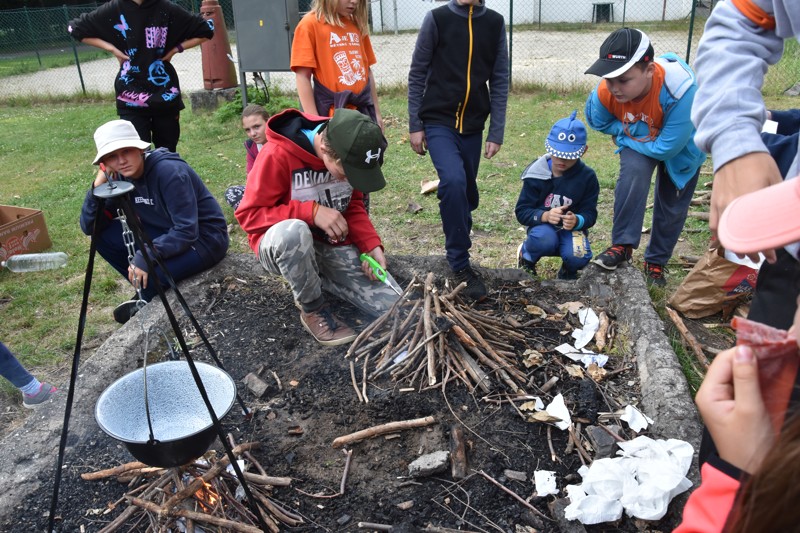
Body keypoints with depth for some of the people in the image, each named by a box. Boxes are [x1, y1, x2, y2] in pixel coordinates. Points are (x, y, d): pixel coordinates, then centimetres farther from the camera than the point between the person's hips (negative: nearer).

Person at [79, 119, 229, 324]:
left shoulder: (169, 171, -26)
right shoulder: (120, 177, -4)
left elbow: (187, 232, -27)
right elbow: (89, 227, -5)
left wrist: (145, 257, -30)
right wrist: (97, 188, -19)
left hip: (204, 238, -7)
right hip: (166, 232, 7)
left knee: (146, 273, -28)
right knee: (103, 236, -6)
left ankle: (146, 302, 10)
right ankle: (145, 291, 10)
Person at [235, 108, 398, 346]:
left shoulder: (347, 157, -7)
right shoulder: (278, 155, -23)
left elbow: (353, 206, 6)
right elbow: (249, 214, -21)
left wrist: (371, 245, -11)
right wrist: (311, 212, -30)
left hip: (334, 247, 5)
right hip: (284, 246, -4)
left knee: (391, 306, -7)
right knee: (293, 231, -43)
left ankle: (316, 278, 15)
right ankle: (313, 309, -14)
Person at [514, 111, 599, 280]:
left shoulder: (587, 177, -6)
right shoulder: (536, 174, -9)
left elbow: (590, 214, -5)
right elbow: (522, 212, -10)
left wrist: (577, 221, -30)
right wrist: (545, 216, -30)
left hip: (572, 228, 2)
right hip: (543, 226, -1)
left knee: (578, 257, -29)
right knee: (545, 240, -37)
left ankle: (568, 271, 10)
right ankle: (526, 255, 0)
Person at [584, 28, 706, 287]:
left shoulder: (679, 89, -43)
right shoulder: (605, 91, -32)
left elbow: (667, 148, -37)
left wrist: (625, 137, -26)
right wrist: (630, 131, -21)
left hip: (681, 146, -1)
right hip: (638, 139, 1)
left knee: (672, 206, 6)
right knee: (633, 172, -29)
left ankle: (656, 262, 26)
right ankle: (622, 245, -17)